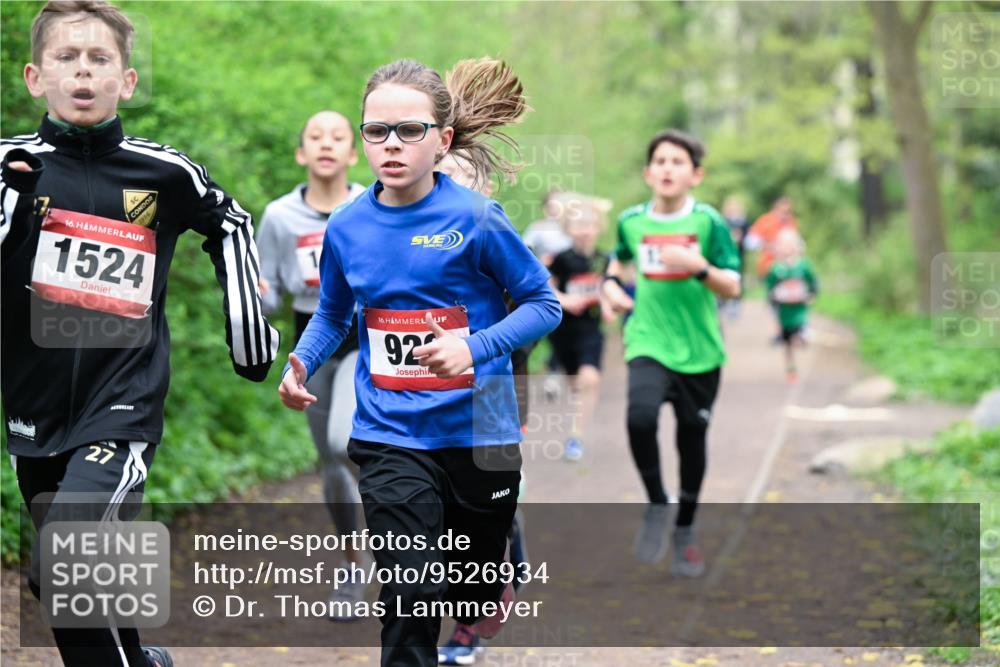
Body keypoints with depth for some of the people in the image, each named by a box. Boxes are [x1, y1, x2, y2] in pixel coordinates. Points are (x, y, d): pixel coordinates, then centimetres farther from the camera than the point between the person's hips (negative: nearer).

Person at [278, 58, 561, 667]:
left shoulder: (475, 219, -14)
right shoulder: (348, 227, -2)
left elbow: (544, 304, -8)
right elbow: (332, 315, 15)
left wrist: (473, 348, -24)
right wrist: (302, 364, -5)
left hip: (478, 430, -1)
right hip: (392, 436, 1)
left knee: (475, 596, 18)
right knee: (411, 600, -12)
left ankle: (493, 593, 54)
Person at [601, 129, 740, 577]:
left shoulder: (707, 222, -6)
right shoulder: (631, 221, 2)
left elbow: (732, 288, -9)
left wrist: (699, 266, -26)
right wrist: (610, 282, 7)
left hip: (699, 350, 0)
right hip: (648, 343, 1)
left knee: (692, 441, 9)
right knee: (640, 416, -26)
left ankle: (685, 531, 31)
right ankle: (656, 505, -4)